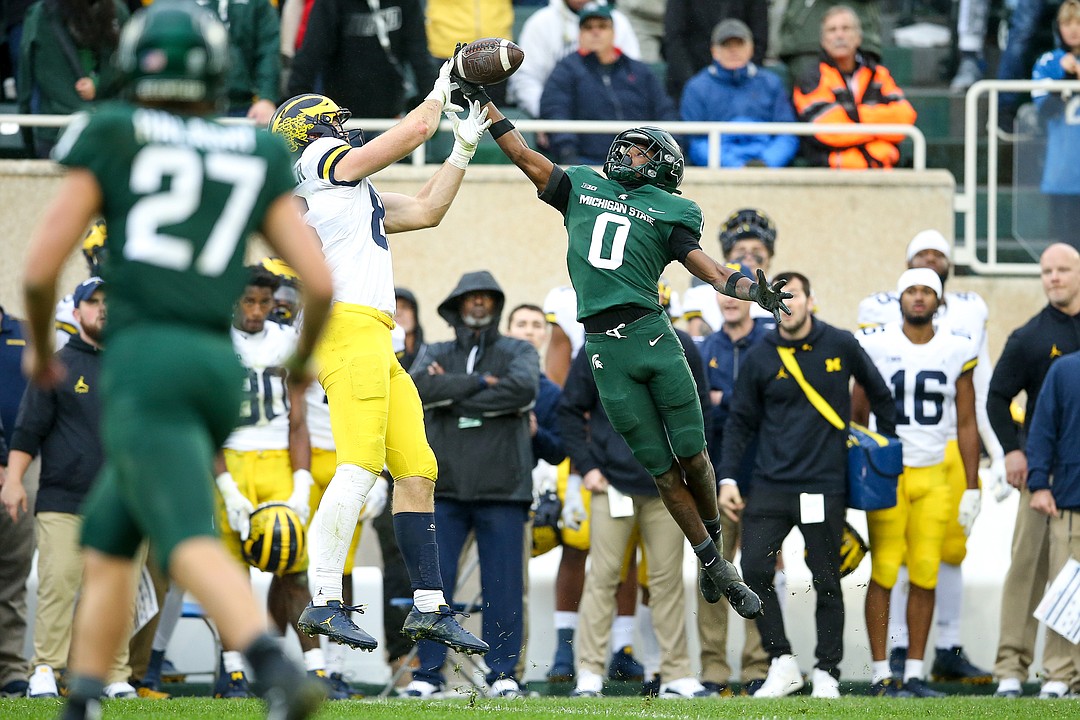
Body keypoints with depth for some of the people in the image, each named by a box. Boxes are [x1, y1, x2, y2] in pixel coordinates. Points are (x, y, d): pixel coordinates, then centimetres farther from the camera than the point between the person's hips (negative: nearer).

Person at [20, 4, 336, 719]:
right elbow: (320, 283, 9)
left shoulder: (110, 140, 8)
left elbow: (40, 269, 4)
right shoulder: (257, 159, 17)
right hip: (218, 368, 5)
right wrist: (303, 360, 30)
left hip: (145, 363, -5)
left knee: (191, 544, -21)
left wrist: (40, 346, 24)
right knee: (109, 537, 22)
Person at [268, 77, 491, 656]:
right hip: (348, 324, -10)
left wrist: (464, 147, 34)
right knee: (360, 466, -19)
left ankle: (428, 607, 8)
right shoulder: (323, 160, 4)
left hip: (374, 343, 10)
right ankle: (324, 603, -24)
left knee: (417, 471, 7)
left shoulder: (353, 196, 29)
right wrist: (441, 91, 25)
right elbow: (415, 130, 7)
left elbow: (426, 210, 33)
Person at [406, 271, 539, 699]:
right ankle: (428, 674, 3)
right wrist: (479, 384, -11)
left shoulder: (518, 353, 11)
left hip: (502, 487, -1)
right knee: (434, 583, -2)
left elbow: (523, 389, -11)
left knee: (503, 584, -1)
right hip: (443, 488, 1)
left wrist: (453, 399, -8)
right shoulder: (435, 355, 16)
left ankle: (503, 674, 4)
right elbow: (418, 387, -5)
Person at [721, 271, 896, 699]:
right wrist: (728, 478, 1)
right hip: (770, 485, 1)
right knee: (754, 571, -10)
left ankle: (827, 672, 14)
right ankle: (782, 664, 2)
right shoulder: (760, 358, 3)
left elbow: (878, 391, 16)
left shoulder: (840, 346, 1)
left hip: (825, 485, -1)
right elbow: (741, 422, 8)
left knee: (826, 581, 4)